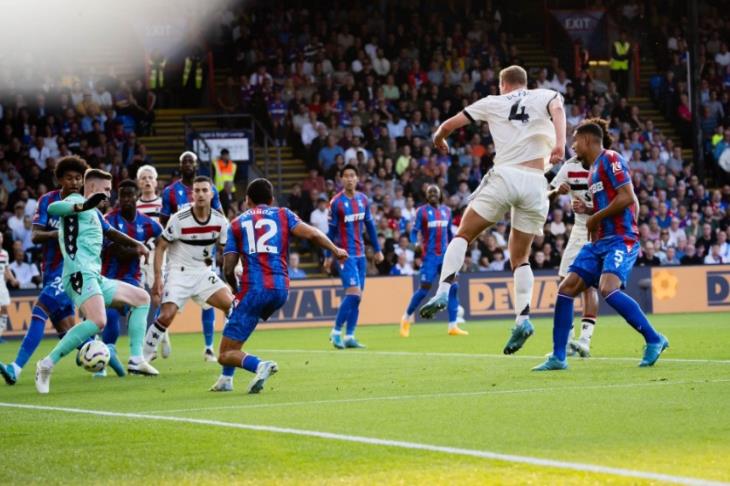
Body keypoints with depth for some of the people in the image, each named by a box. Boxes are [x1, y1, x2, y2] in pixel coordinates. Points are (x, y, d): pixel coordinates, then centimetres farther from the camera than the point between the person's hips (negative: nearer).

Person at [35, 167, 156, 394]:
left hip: (95, 277, 11)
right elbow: (53, 208, -25)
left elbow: (110, 232, 46)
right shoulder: (77, 201, -2)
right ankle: (47, 364, -27)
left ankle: (136, 360, 13)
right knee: (98, 321, -31)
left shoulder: (94, 213, 26)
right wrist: (82, 206, -40)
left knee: (142, 298, 19)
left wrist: (136, 245, 49)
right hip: (80, 274, -11)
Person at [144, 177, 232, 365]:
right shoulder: (179, 219, -15)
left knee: (232, 306, -10)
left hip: (203, 272, 4)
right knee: (166, 316, -20)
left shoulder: (220, 220, -4)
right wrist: (157, 279, -14)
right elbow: (160, 247, -8)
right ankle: (144, 355, -4)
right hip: (179, 272, -4)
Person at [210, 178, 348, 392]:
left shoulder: (236, 224, 14)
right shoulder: (283, 214, 15)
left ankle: (260, 365, -32)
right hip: (281, 289, 4)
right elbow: (311, 233, -1)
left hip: (254, 288, -4)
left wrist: (237, 290, 27)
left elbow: (228, 269, 8)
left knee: (226, 355, -2)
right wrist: (336, 250, 14)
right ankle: (226, 379, 29)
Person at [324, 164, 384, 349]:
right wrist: (328, 256, -4)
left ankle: (349, 336, 8)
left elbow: (370, 226, 15)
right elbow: (331, 231, -5)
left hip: (360, 254, 6)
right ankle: (336, 332, -5)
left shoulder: (363, 199, 7)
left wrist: (377, 250, 15)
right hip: (345, 255, -6)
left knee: (357, 297, 4)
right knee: (354, 293, -16)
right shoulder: (336, 202, -9)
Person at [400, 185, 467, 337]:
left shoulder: (446, 210, 13)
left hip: (445, 255, 5)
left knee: (453, 287, -6)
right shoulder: (422, 211, -2)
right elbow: (414, 232, -5)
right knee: (424, 289, -8)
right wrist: (415, 243, -24)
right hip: (430, 256, -5)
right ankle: (406, 318, 13)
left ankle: (453, 326, -4)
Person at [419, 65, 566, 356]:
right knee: (520, 258, 13)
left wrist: (439, 138, 43)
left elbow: (449, 125, 21)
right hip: (535, 182, 2)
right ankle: (523, 317, -7)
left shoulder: (493, 103, 18)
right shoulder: (545, 96, 17)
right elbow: (557, 109, -8)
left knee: (462, 235, 11)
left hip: (504, 176, -2)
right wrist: (560, 143, -23)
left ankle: (443, 291, -10)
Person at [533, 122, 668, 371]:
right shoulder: (595, 168, 22)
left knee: (608, 289, -29)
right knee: (566, 289, 1)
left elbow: (626, 197, -17)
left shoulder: (610, 159, -7)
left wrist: (596, 217, -10)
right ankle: (558, 357, 5)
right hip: (599, 242, 10)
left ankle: (654, 340, -17)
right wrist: (588, 210, 12)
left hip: (620, 239, -10)